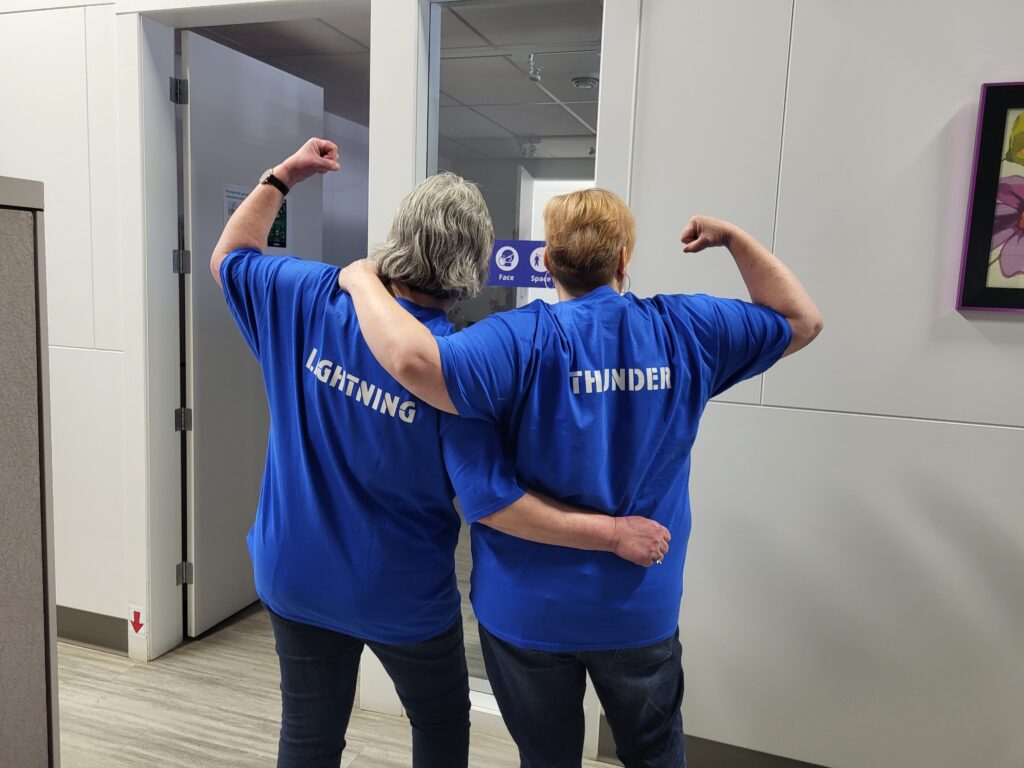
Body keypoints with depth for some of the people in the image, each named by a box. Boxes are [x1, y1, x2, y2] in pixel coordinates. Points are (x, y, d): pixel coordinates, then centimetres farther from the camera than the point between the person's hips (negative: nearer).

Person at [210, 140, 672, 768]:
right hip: (404, 597, -3)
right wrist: (616, 532, -19)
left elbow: (228, 257, 7)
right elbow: (492, 502, -24)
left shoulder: (311, 299, -13)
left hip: (298, 578, 4)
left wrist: (286, 173, 10)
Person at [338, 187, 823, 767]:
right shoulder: (685, 330, -8)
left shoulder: (522, 341, -20)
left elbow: (411, 358, -35)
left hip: (529, 608, -2)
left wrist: (362, 280, -17)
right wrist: (733, 236, 9)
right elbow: (802, 321, 6)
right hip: (643, 606, 2)